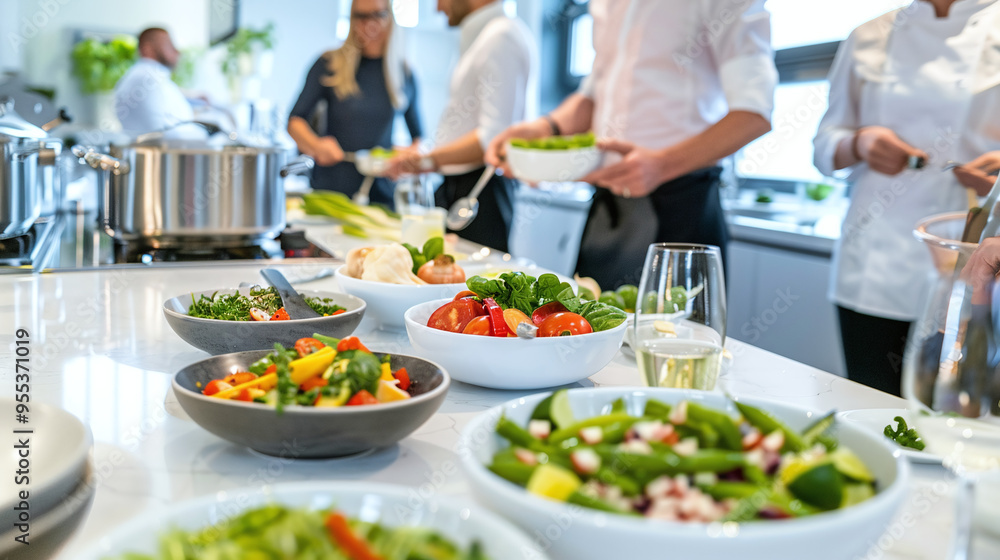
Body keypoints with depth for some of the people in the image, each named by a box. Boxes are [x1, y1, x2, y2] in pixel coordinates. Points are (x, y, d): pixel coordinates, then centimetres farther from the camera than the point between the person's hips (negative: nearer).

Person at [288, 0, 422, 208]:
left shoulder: (404, 73, 5)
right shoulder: (330, 64, -1)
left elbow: (419, 136, 13)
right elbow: (295, 122, -2)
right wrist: (317, 145, -22)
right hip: (330, 189, -1)